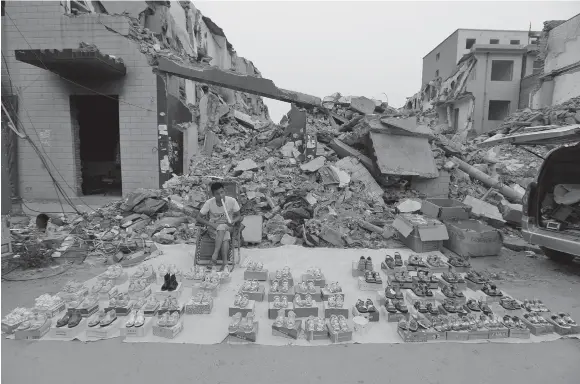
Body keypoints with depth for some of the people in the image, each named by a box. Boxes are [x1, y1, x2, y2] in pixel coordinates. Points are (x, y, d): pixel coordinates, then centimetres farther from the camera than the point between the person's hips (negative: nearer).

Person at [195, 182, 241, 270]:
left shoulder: (232, 201, -11)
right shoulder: (209, 203, -11)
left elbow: (238, 216, -1)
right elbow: (198, 218, -8)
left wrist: (234, 221, -25)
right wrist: (212, 224, -23)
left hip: (228, 227, 1)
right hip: (213, 228, -1)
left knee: (222, 228, -36)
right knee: (225, 237, -33)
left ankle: (215, 253, -31)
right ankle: (225, 263, -34)